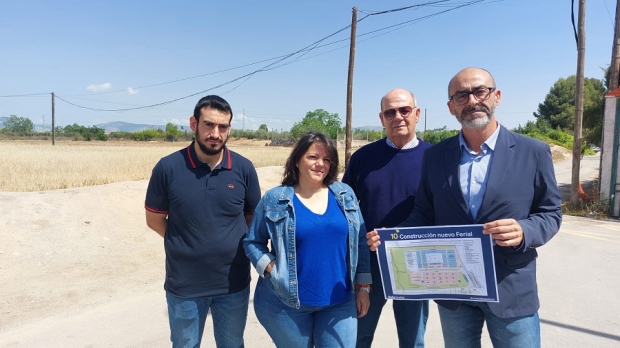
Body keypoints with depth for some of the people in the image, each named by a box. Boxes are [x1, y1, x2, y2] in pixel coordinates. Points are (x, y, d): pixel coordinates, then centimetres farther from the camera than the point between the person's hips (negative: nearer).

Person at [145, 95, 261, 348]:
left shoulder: (244, 169, -8)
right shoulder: (168, 167, -12)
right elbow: (154, 219, -1)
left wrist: (233, 244, -5)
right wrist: (185, 244, -3)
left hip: (233, 284, 1)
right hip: (184, 286, -1)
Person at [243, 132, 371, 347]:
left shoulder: (345, 195, 1)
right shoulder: (274, 200, -6)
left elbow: (361, 243, 5)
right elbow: (252, 242, 1)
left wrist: (363, 286, 4)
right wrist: (271, 269, -14)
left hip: (340, 301, 2)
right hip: (286, 303, -1)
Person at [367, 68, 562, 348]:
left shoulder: (533, 152, -4)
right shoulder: (435, 156, 0)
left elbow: (550, 213, -1)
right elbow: (425, 214, 5)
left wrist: (523, 231, -22)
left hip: (511, 291, -1)